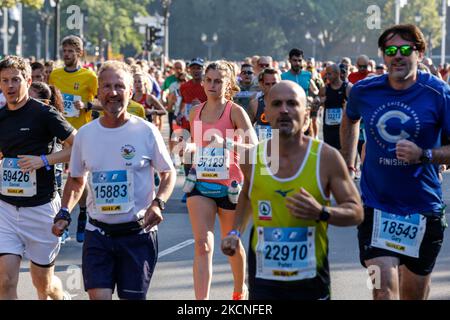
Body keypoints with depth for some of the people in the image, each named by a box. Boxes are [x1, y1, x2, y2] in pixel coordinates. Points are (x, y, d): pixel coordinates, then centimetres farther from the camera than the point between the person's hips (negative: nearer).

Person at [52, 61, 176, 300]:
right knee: (98, 296, -10)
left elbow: (168, 173, 5)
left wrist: (157, 203, -13)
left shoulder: (146, 131, -5)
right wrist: (64, 213, 1)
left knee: (133, 296, 4)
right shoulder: (85, 134, 4)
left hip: (138, 233, -2)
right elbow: (76, 180, 16)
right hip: (98, 233, 2)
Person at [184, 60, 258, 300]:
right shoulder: (195, 113, 7)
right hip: (200, 185, 3)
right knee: (202, 244, -12)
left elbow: (254, 148, -17)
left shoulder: (235, 111, -8)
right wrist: (189, 148, -1)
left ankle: (240, 290, 42)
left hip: (229, 186, -3)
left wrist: (226, 144, -32)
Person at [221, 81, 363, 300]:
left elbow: (356, 212, -4)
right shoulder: (252, 158, 0)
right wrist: (236, 232, 8)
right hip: (263, 280, 1)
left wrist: (322, 213, -21)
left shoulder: (326, 157, -8)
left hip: (311, 281, -1)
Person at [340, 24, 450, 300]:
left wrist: (424, 155, -23)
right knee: (384, 288, -14)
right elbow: (349, 121, 23)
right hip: (376, 204, 0)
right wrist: (347, 165, 21)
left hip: (423, 207, 0)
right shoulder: (364, 91, -1)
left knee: (415, 292, 14)